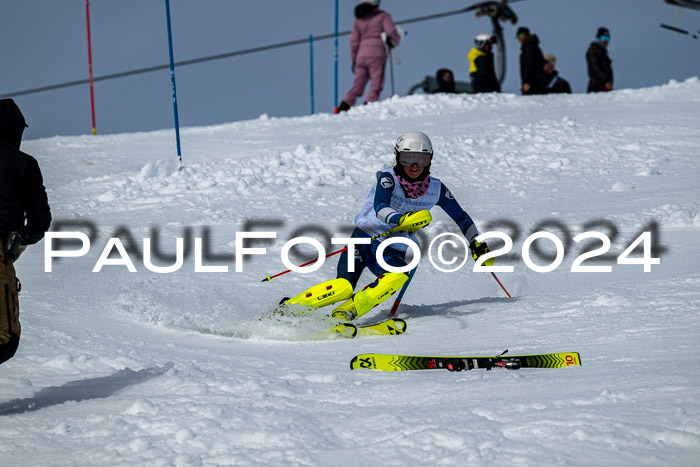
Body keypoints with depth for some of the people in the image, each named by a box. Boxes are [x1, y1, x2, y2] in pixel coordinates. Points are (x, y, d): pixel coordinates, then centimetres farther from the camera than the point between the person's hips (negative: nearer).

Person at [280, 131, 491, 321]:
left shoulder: (436, 189, 1)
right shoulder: (388, 178, -12)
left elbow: (460, 217, 15)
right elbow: (380, 207, -30)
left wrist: (477, 243, 10)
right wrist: (401, 219, -49)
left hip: (393, 252, 4)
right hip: (364, 241, -3)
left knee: (399, 277, -33)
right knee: (343, 287, -27)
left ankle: (346, 313, -33)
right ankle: (288, 307, -12)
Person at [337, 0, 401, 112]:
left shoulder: (358, 19, 16)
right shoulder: (382, 16, 3)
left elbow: (354, 41, 13)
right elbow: (391, 31, -9)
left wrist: (354, 60, 18)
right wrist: (395, 41, 12)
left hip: (361, 55, 5)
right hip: (376, 54, -5)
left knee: (357, 86, 11)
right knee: (376, 85, -4)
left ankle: (343, 107, -1)